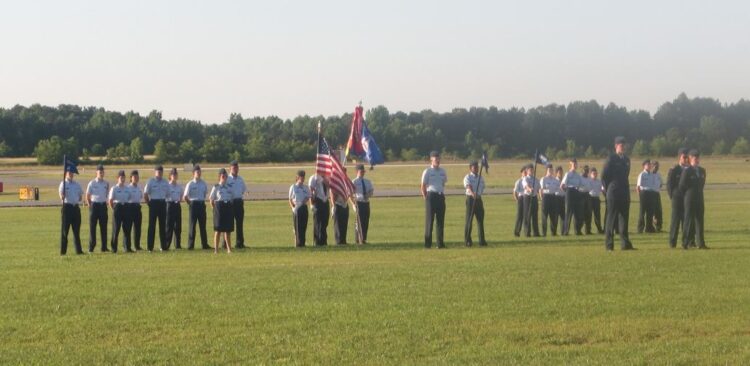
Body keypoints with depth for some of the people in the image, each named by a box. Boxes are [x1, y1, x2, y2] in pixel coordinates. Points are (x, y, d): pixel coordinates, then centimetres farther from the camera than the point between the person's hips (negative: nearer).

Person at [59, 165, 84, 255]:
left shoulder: (76, 184, 13)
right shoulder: (63, 184, -5)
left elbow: (80, 196, 23)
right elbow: (61, 197, -20)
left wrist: (78, 199, 7)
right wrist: (62, 196, -38)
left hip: (76, 207, 6)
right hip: (67, 207, -6)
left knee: (77, 230, 8)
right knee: (65, 230, -4)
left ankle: (78, 250, 12)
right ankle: (63, 251, -1)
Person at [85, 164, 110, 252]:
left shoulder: (106, 183, 7)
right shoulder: (92, 183, -5)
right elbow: (87, 196, 1)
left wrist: (104, 203, 10)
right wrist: (90, 206, -2)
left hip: (103, 205, 4)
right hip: (94, 205, -4)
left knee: (104, 227, 5)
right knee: (92, 227, -1)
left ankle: (104, 247, 10)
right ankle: (91, 247, 3)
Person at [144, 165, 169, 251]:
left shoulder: (165, 182, 9)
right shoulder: (150, 182, -3)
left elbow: (167, 193, 17)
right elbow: (145, 194, -3)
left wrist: (164, 201, 9)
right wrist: (149, 203, -3)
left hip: (162, 203, 4)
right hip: (153, 203, -4)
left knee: (163, 225, 7)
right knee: (152, 225, -3)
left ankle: (164, 246, 12)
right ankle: (150, 247, 0)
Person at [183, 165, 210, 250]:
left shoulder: (203, 183, 7)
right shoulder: (190, 184, -7)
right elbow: (185, 197, -7)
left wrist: (202, 201, 11)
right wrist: (190, 204, -3)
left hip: (202, 205, 5)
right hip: (193, 205, -5)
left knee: (203, 225, 8)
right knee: (192, 225, -1)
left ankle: (204, 244, 12)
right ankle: (190, 245, 3)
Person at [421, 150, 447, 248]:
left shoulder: (443, 171, 14)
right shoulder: (427, 172, -2)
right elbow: (423, 186, -1)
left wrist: (442, 194, 13)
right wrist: (426, 197, -5)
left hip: (441, 196, 5)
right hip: (431, 195, -5)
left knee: (441, 220, 5)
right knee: (429, 219, -4)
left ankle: (440, 243, 9)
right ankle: (427, 243, -1)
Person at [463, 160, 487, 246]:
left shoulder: (481, 178, 13)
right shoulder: (467, 177, -6)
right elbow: (468, 187, -23)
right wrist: (473, 194, -40)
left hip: (479, 199, 6)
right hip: (470, 198, -5)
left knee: (480, 219, 5)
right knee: (469, 219, -3)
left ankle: (482, 240, 9)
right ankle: (467, 240, 3)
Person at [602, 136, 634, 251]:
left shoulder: (626, 159, 12)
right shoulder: (611, 159, -7)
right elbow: (604, 176, -6)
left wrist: (624, 187, 14)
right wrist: (608, 189, -4)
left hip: (625, 193, 6)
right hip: (613, 193, -6)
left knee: (624, 217, 6)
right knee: (611, 218, -2)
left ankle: (625, 244, 9)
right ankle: (609, 244, 1)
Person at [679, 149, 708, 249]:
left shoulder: (702, 170, 11)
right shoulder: (686, 171, -9)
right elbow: (682, 185, -6)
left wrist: (698, 192, 13)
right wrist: (687, 195, 3)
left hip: (699, 199, 6)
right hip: (689, 199, -6)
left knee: (699, 220, 6)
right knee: (688, 220, -3)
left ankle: (700, 243, 8)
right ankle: (685, 243, 2)